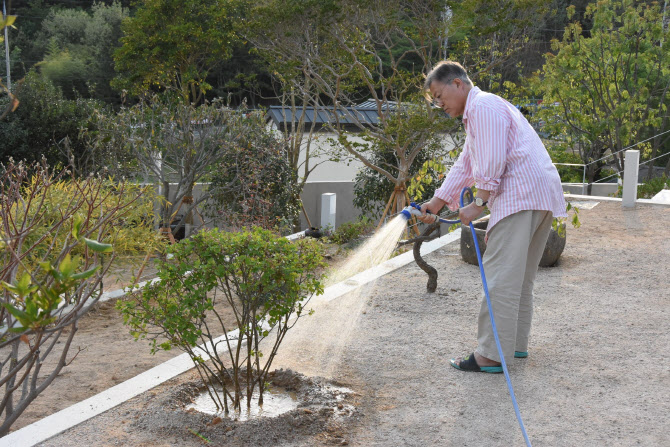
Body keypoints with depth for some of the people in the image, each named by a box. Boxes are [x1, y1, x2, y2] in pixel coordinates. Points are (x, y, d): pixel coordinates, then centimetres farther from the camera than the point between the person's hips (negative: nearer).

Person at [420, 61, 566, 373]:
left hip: (521, 193, -11)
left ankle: (491, 355, -12)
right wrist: (438, 201, 25)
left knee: (500, 274, -12)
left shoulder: (483, 107, -6)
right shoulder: (476, 112, 28)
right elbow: (466, 165, 29)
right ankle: (516, 343, 23)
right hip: (541, 196, 11)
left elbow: (492, 162, -16)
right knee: (520, 275, 16)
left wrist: (478, 204, -11)